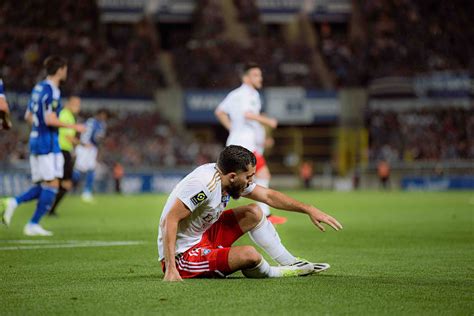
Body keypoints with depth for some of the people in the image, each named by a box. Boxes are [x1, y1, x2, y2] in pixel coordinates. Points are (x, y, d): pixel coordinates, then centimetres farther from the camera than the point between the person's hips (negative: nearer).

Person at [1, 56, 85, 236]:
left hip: (35, 141, 9)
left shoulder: (38, 88, 14)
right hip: (48, 144, -9)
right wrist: (72, 127, -12)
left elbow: (28, 116, 19)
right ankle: (33, 225, -5)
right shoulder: (52, 91, -14)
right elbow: (50, 119, -21)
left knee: (42, 186, 13)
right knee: (51, 185, -4)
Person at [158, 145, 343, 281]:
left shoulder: (234, 179, -1)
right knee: (249, 254, -27)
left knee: (253, 213, 12)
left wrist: (309, 210, 11)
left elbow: (268, 196, 12)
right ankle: (271, 273, 7)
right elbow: (169, 220, -32)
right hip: (183, 255, -10)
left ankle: (292, 264, 21)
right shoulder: (205, 183, -28)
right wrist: (170, 269, -37)